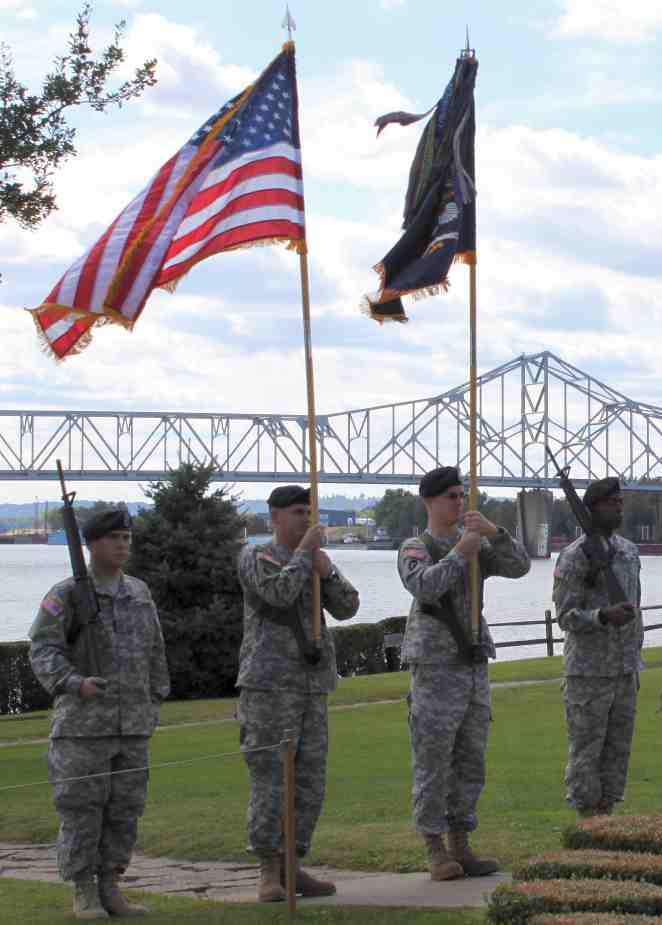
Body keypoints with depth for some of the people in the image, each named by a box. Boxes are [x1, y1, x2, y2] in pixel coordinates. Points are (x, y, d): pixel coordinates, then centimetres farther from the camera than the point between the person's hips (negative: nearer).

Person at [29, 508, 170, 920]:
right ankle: (84, 895, 5)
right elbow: (44, 652, -14)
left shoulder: (139, 592, 11)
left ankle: (110, 890, 13)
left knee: (124, 808, 5)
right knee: (81, 808, -2)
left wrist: (154, 703, 13)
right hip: (83, 720, -5)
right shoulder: (66, 595, -6)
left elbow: (153, 652, 17)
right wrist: (76, 684, -30)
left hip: (131, 724, 5)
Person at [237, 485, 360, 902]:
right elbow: (280, 593, -21)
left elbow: (346, 607, 3)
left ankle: (292, 869, 10)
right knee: (270, 778, -8)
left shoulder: (317, 561, 16)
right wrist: (306, 550, -11)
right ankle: (269, 874, -4)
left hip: (311, 686, 6)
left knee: (309, 782, 4)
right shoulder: (256, 557, -2)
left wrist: (327, 571, -12)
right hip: (268, 683, -6)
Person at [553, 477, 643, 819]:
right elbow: (567, 617, -15)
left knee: (617, 748, 8)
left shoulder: (629, 552, 10)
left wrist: (635, 665, 16)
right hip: (587, 672, -6)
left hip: (622, 672, 6)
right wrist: (605, 617, -34)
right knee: (586, 749, 0)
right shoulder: (573, 557, -12)